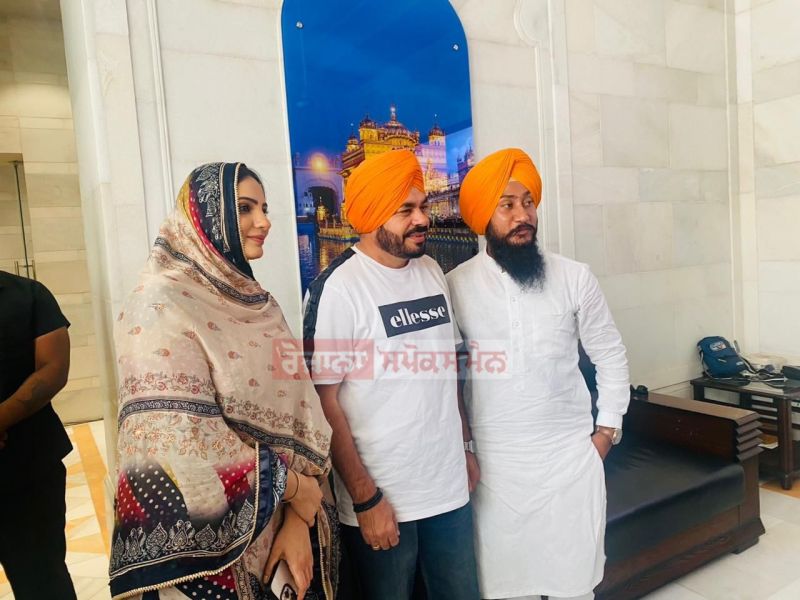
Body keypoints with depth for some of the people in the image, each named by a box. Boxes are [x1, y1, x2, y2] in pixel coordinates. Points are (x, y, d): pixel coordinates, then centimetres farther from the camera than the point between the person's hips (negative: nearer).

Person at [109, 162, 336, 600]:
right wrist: (297, 489, -13)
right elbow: (186, 446, -23)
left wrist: (299, 517, -8)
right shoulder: (161, 306, -16)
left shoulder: (257, 304, 5)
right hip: (210, 541, -6)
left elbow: (296, 408, 1)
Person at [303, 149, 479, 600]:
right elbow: (324, 403, -15)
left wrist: (467, 447, 13)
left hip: (451, 489, 6)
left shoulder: (432, 271, 4)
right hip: (383, 499, -5)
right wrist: (365, 498, -14)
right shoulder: (338, 288, -17)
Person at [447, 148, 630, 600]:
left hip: (572, 453, 1)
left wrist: (607, 429, 3)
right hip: (495, 461, 0)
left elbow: (611, 355, 6)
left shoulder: (575, 277, -4)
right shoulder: (457, 286, -6)